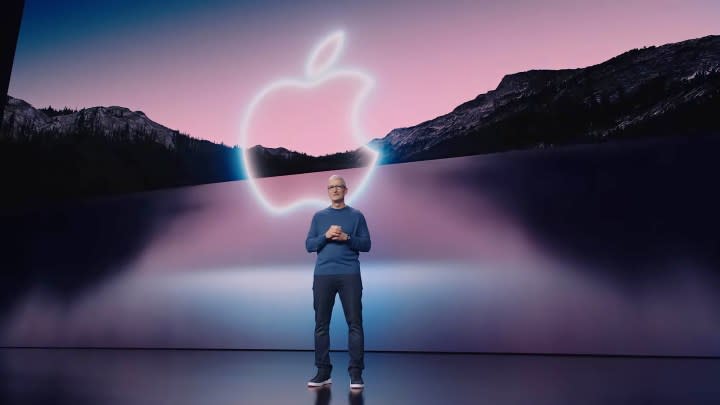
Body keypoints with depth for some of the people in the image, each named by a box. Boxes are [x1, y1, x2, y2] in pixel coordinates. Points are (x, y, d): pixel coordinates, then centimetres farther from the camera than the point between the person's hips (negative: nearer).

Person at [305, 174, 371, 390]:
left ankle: (356, 373, 5)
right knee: (321, 324, 4)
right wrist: (326, 236, -10)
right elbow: (309, 245, 7)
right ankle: (323, 372, 15)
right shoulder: (319, 216, 12)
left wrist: (347, 238, -12)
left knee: (355, 323, -2)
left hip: (350, 275, -1)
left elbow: (366, 244, 4)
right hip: (323, 275, 2)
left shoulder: (357, 216, 8)